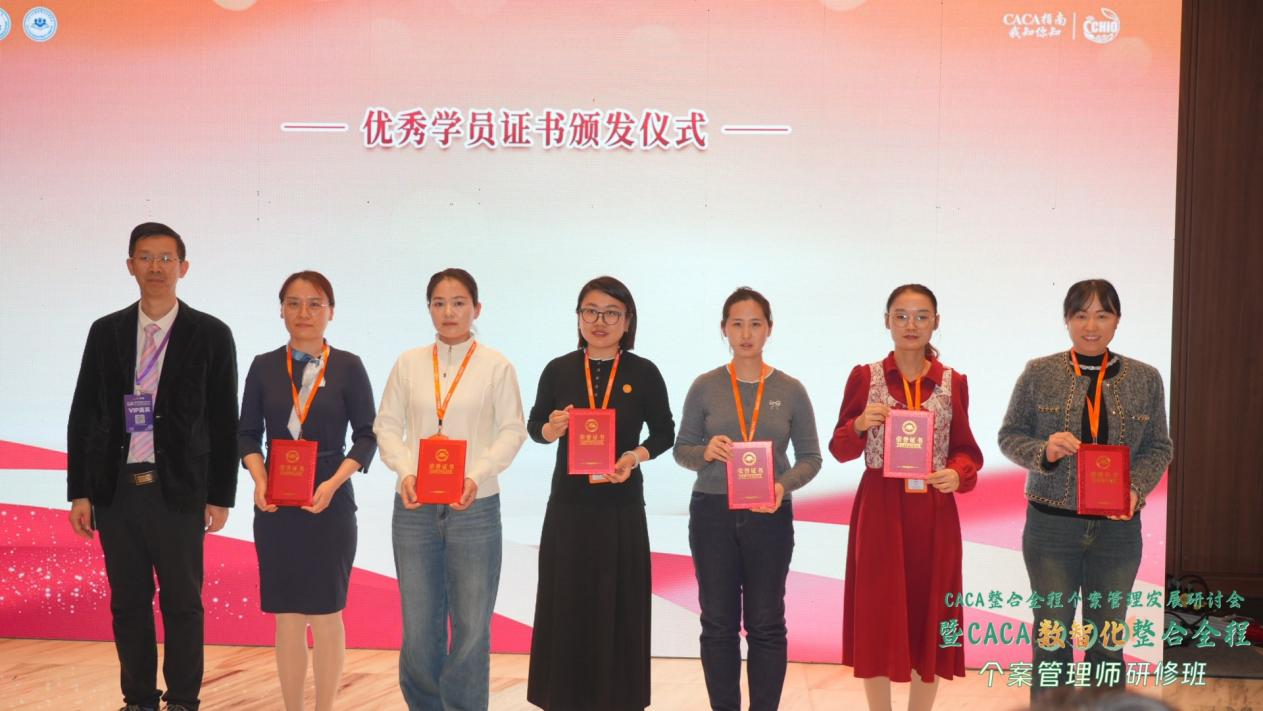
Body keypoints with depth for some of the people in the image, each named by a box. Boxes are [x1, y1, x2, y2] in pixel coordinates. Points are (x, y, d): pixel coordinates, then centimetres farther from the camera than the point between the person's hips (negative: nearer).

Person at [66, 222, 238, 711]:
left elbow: (223, 422, 0)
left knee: (182, 604, 5)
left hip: (178, 492, -3)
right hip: (116, 489, 3)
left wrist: (220, 496, -2)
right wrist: (79, 491, 4)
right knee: (128, 604, 11)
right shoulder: (106, 332, 7)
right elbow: (83, 415, 9)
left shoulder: (210, 335, -1)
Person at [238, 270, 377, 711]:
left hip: (330, 506, -2)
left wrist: (333, 484, -15)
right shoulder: (264, 367, 4)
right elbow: (247, 433, 7)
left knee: (326, 615, 6)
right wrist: (259, 479, -11)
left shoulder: (348, 367, -2)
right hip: (275, 507, 2)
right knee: (287, 617, 8)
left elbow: (366, 435, -2)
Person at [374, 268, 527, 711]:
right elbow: (387, 425, 8)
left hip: (474, 508, -2)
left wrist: (478, 476, -14)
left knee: (472, 627, 2)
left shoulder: (496, 366, 1)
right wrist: (405, 472, -10)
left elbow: (512, 430, -1)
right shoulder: (408, 363, 7)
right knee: (419, 627, 6)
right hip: (415, 507, 2)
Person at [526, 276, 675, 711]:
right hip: (568, 504, 1)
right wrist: (552, 429, -13)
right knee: (567, 605, 4)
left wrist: (636, 456, -13)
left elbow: (664, 431, 5)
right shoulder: (558, 370, 1)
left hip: (621, 506, -1)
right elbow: (534, 425, 10)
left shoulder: (643, 373, -2)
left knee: (619, 606, 3)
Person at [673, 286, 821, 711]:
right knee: (718, 623, 7)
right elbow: (681, 450, 4)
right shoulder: (705, 387, 1)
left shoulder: (790, 391, 1)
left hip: (769, 517, 0)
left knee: (766, 624, 6)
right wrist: (706, 453, -17)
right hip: (712, 514, 0)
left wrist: (784, 485, -16)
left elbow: (810, 457, 3)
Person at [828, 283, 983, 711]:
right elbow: (840, 449, 2)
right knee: (877, 618, 3)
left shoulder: (954, 383, 4)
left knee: (929, 618, 6)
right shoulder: (864, 377, 1)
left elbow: (966, 450, 7)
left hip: (934, 513, 1)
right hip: (879, 510, -1)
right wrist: (861, 424, -17)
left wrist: (958, 474, -14)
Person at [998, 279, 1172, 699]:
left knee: (1108, 634, 11)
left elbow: (1158, 447, 6)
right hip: (1051, 524, -1)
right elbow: (1009, 435, 1)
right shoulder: (1039, 373, -2)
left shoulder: (1145, 378, 3)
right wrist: (1043, 451, -19)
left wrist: (1136, 489, -12)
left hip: (1117, 527, 2)